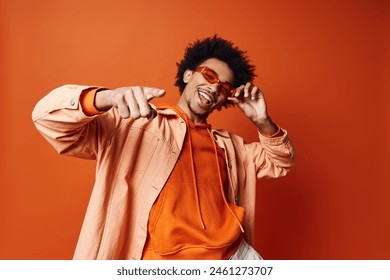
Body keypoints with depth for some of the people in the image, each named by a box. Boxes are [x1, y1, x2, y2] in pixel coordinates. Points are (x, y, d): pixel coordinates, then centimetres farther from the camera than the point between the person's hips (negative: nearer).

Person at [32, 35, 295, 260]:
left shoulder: (230, 146, 19)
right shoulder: (134, 126, 1)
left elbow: (281, 162, 24)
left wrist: (262, 121, 5)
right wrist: (106, 97, -30)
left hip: (235, 254, 4)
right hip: (168, 260, -3)